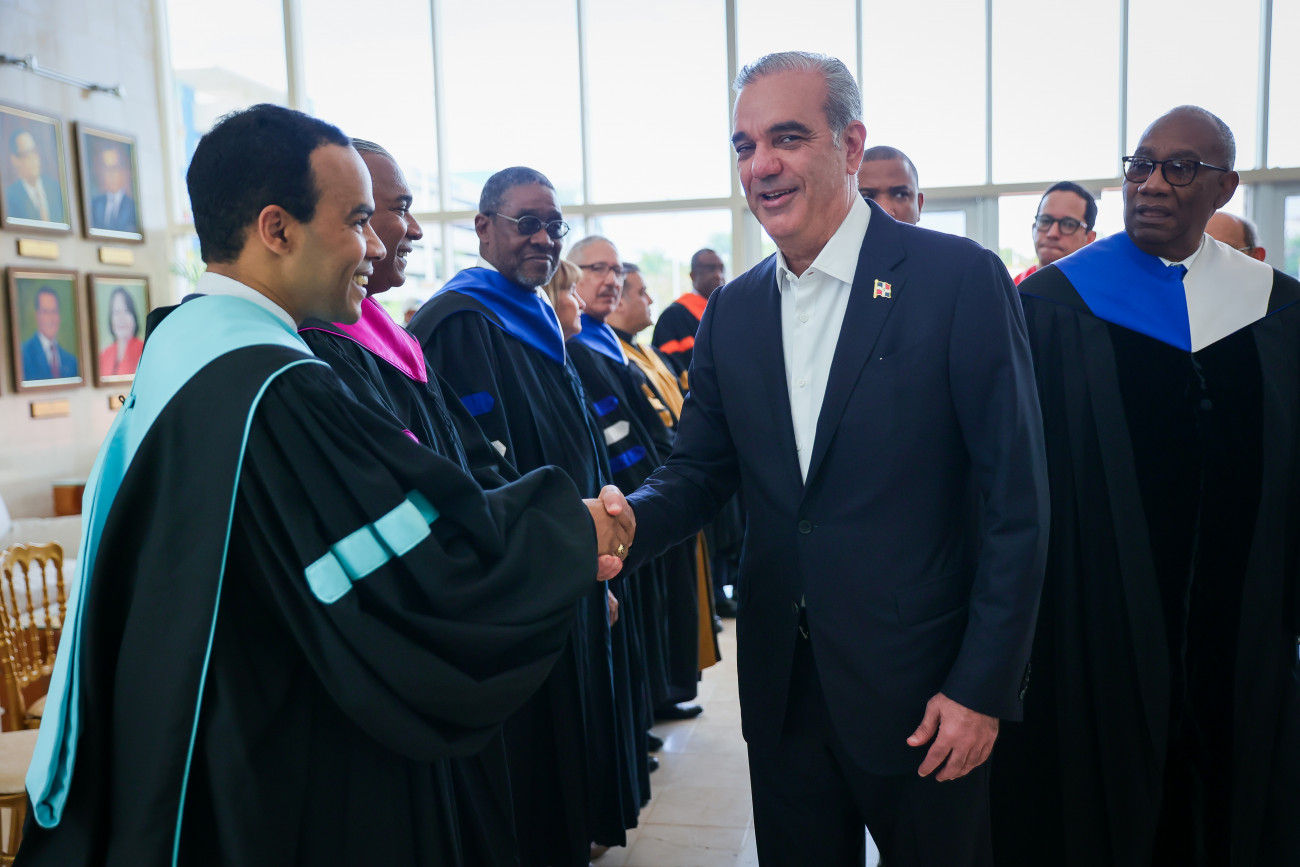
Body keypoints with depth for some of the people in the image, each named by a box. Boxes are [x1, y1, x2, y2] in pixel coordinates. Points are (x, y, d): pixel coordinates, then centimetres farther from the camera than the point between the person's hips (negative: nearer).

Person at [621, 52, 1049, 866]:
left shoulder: (961, 279, -11)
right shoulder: (732, 311, 4)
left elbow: (1016, 501, -11)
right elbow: (700, 471, 6)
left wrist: (984, 687, -12)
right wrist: (624, 523, -15)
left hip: (922, 687, -4)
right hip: (783, 686, 4)